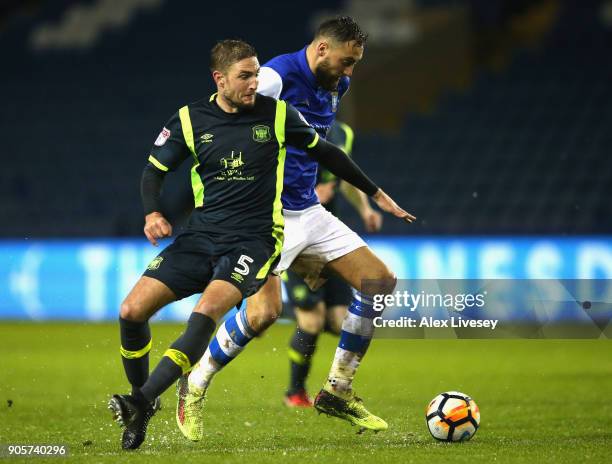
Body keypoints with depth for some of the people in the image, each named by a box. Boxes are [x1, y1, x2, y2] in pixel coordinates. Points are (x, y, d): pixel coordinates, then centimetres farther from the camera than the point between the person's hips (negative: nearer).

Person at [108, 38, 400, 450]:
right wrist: (152, 213, -8)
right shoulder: (190, 119, 3)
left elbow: (325, 153, 14)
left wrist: (375, 192, 20)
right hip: (201, 236, 3)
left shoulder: (277, 114, 1)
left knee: (206, 311, -31)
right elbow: (155, 169, 13)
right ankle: (139, 408, 9)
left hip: (253, 240, -3)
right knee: (132, 311, -13)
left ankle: (142, 402, -34)